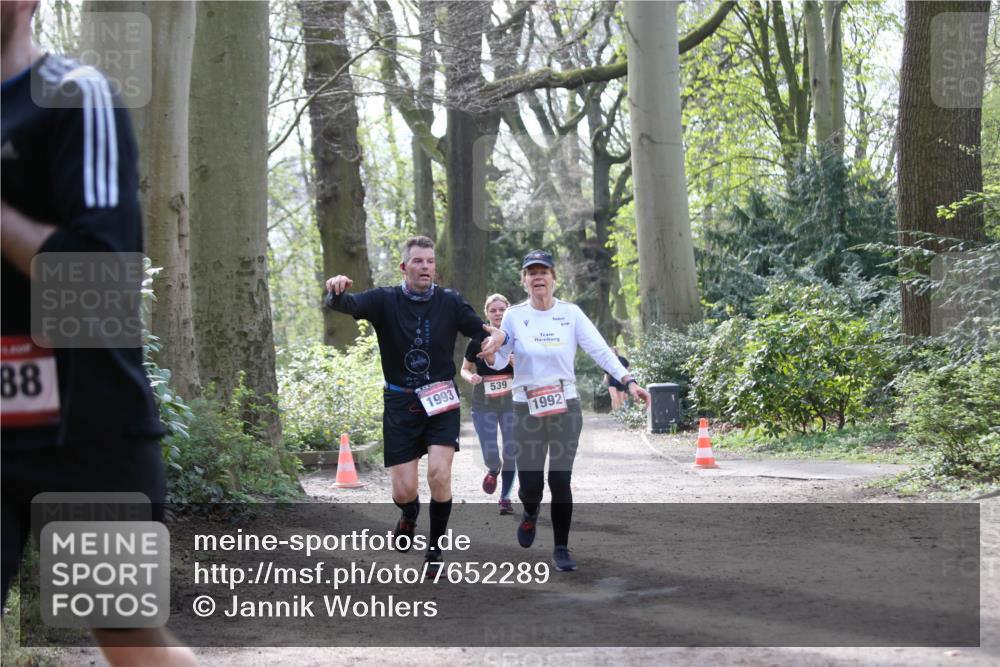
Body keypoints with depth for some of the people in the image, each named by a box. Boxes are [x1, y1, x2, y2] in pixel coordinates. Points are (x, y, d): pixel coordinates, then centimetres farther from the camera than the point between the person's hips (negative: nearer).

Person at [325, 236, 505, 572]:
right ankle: (410, 515, 37)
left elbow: (483, 330, -4)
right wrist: (336, 292, -44)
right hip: (400, 404, 0)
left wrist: (495, 336, -29)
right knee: (403, 491, -2)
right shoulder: (385, 301, -4)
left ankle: (435, 549, 3)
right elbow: (346, 304, -19)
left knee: (439, 474, -18)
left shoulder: (450, 302, 0)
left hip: (441, 402, 0)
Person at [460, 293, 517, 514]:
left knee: (511, 452, 0)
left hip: (511, 402, 1)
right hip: (483, 404, -1)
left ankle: (505, 498, 18)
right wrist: (470, 377, -16)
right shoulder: (478, 341, -4)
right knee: (490, 455, -7)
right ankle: (493, 470, 30)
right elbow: (464, 369, 7)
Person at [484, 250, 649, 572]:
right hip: (527, 409, 0)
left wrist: (628, 381, -20)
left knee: (560, 479, -4)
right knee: (530, 483, -2)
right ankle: (530, 514, 36)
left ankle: (561, 548, 12)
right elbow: (500, 361, 2)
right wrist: (488, 355, -22)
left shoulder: (570, 313, -3)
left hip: (566, 406, 0)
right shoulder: (514, 316, -2)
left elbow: (600, 351, -8)